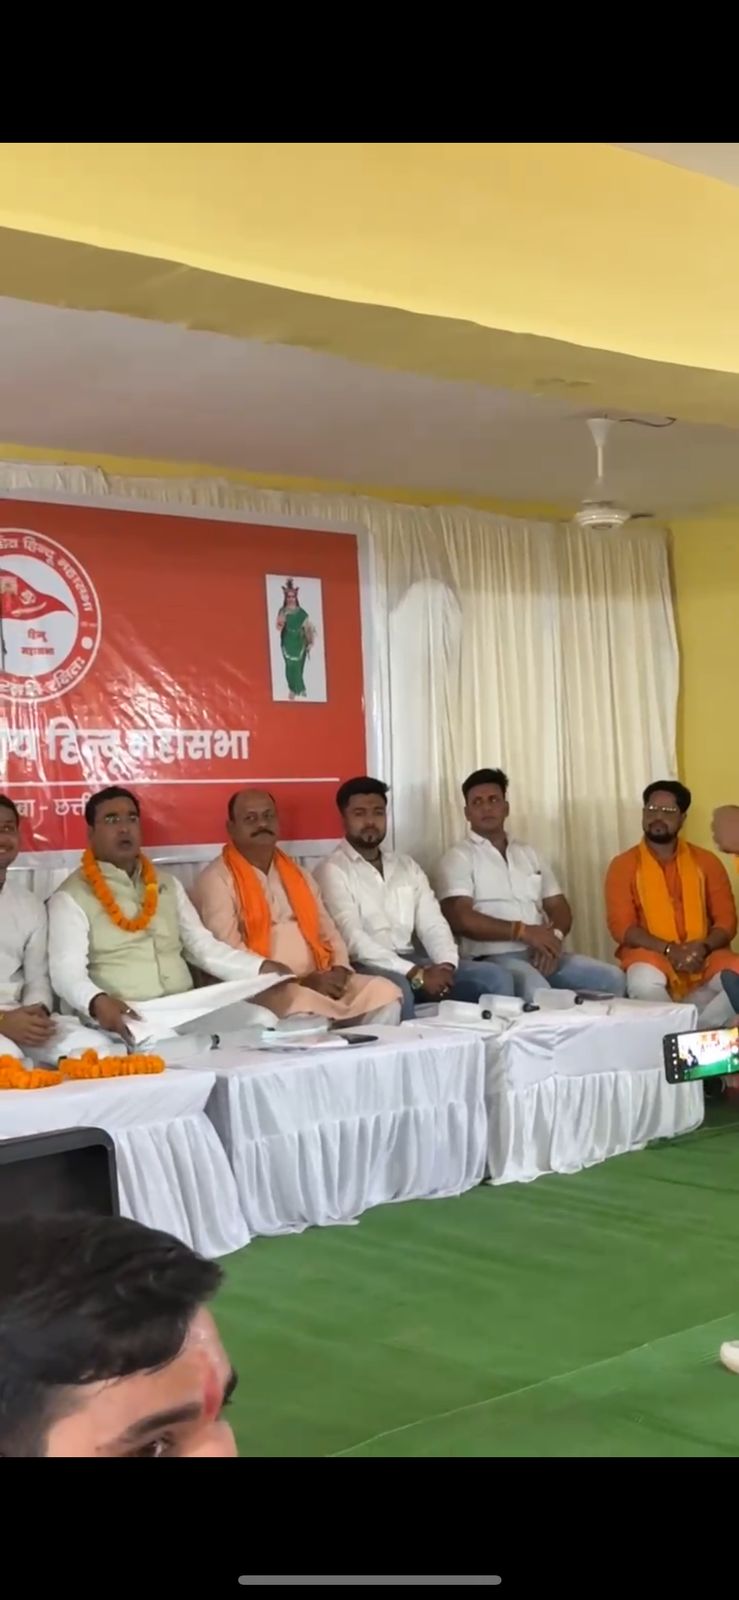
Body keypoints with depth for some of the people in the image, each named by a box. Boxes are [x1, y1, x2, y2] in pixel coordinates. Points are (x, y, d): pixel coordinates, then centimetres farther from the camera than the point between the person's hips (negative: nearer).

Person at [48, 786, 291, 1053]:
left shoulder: (167, 884, 19)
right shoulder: (71, 897, 0)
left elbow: (204, 947, 17)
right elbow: (67, 971, -11)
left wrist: (264, 969, 2)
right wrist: (98, 1003, -33)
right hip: (127, 1021, -6)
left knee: (259, 1018, -17)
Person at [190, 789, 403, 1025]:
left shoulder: (297, 874, 21)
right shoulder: (217, 879, -2)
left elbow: (328, 933, 20)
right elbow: (230, 953, -13)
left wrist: (339, 969, -4)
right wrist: (301, 981, -16)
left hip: (322, 982, 7)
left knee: (385, 993, -18)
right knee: (308, 1010, -38)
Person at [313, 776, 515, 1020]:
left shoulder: (407, 866, 19)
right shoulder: (332, 871, -3)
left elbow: (432, 924, 10)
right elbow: (353, 939, -15)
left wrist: (447, 964, -13)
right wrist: (416, 974, -22)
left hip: (411, 960, 6)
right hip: (366, 967, -6)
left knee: (495, 977, -10)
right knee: (396, 987, -40)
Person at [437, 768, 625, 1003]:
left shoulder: (529, 853, 23)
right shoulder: (459, 857, 3)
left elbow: (559, 907, 19)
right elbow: (459, 918, -11)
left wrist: (554, 936, -6)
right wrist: (523, 931, -17)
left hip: (541, 953, 6)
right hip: (494, 957, -6)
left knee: (612, 978, -13)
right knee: (537, 992, -37)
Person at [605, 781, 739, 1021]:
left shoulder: (706, 861, 9)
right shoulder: (624, 865, 3)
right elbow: (621, 926, -5)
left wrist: (703, 948, -15)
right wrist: (669, 949, -19)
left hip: (704, 956, 2)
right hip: (652, 954, -2)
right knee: (644, 983, -38)